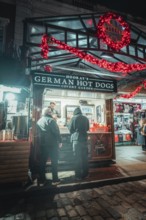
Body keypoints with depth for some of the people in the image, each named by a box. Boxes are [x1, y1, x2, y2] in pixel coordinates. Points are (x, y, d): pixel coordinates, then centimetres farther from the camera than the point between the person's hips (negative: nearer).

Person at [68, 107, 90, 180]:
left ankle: (78, 175, 9)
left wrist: (72, 127, 19)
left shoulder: (74, 118, -6)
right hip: (84, 139, 4)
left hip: (76, 139, -4)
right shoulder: (86, 118, 6)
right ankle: (85, 174, 23)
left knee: (77, 157, 3)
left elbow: (70, 129, -1)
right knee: (85, 157, 13)